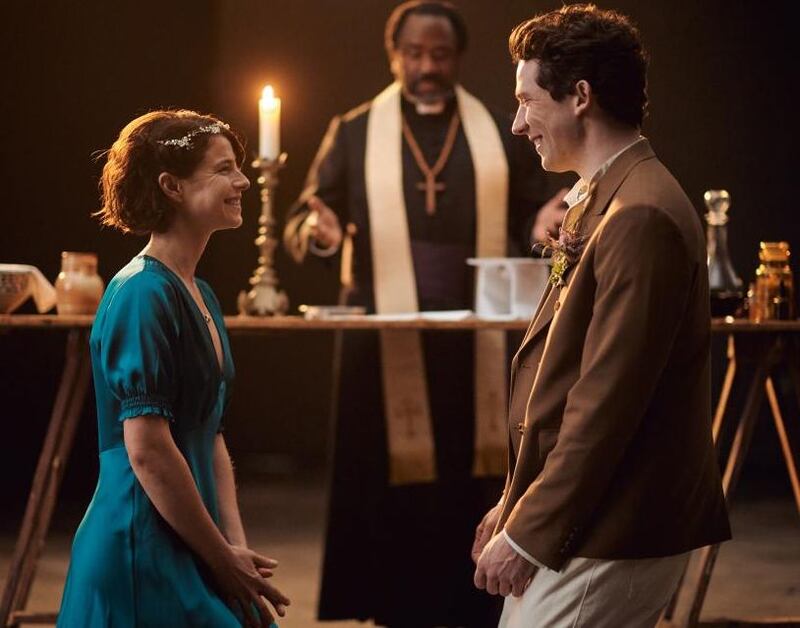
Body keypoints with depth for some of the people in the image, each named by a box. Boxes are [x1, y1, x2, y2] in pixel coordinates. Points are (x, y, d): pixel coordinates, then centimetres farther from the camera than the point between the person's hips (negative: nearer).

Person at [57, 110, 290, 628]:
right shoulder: (143, 296, -16)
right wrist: (224, 560, -14)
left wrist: (238, 548, 3)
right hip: (143, 551, -9)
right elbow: (147, 450, -21)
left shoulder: (200, 297, 13)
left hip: (192, 548, 9)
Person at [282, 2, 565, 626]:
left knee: (476, 493, 1)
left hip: (478, 347, 1)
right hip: (387, 347, -1)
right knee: (394, 492, 0)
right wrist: (320, 234, -18)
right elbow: (300, 224, 5)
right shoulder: (353, 133, 7)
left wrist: (544, 227, -13)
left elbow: (527, 228, 10)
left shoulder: (503, 136, 10)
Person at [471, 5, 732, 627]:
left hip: (609, 544, -10)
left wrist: (529, 533, -17)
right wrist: (516, 504, 19)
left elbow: (606, 402, -22)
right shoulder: (604, 203, 15)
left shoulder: (640, 219, -18)